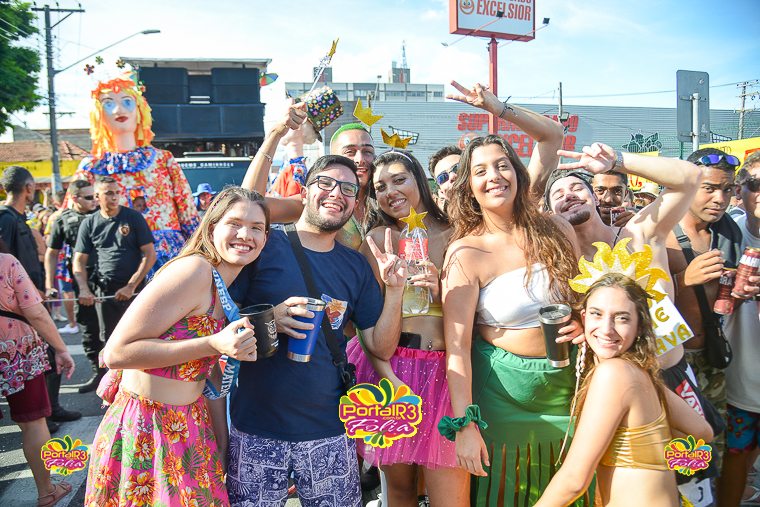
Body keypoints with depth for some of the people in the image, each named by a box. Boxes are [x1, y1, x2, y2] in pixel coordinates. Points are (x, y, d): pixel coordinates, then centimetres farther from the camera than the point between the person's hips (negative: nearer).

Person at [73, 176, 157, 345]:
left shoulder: (133, 217, 0)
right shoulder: (89, 223, 6)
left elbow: (150, 255, -3)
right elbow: (79, 261, 7)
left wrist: (131, 286, -10)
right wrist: (84, 289, -10)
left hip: (134, 289, -2)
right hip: (104, 291, 2)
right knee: (110, 339, 8)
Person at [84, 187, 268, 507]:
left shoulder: (231, 289, 7)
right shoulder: (193, 270, -20)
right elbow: (116, 352, -23)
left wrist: (223, 447, 14)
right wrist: (214, 345, -29)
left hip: (190, 426, 8)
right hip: (145, 430, -8)